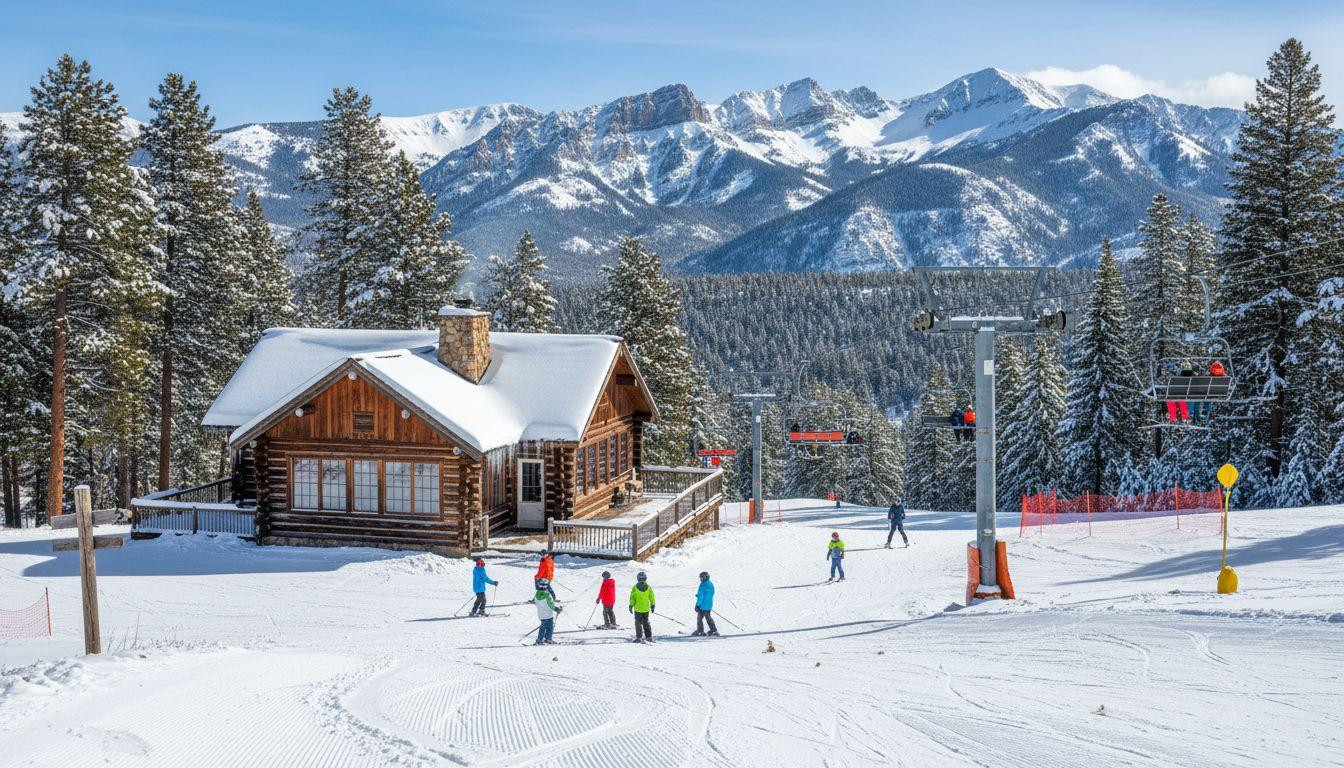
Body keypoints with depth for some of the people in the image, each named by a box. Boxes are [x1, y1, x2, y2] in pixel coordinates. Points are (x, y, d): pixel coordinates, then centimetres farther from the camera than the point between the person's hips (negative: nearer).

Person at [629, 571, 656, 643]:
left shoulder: (635, 587, -9)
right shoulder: (648, 587, -3)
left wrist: (631, 606, 1)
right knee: (646, 623, 15)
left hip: (638, 609, -3)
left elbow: (632, 598, -7)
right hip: (646, 609, 3)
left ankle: (639, 637, -3)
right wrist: (653, 606, 12)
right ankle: (649, 637, 14)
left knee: (638, 623, 4)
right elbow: (652, 597, 2)